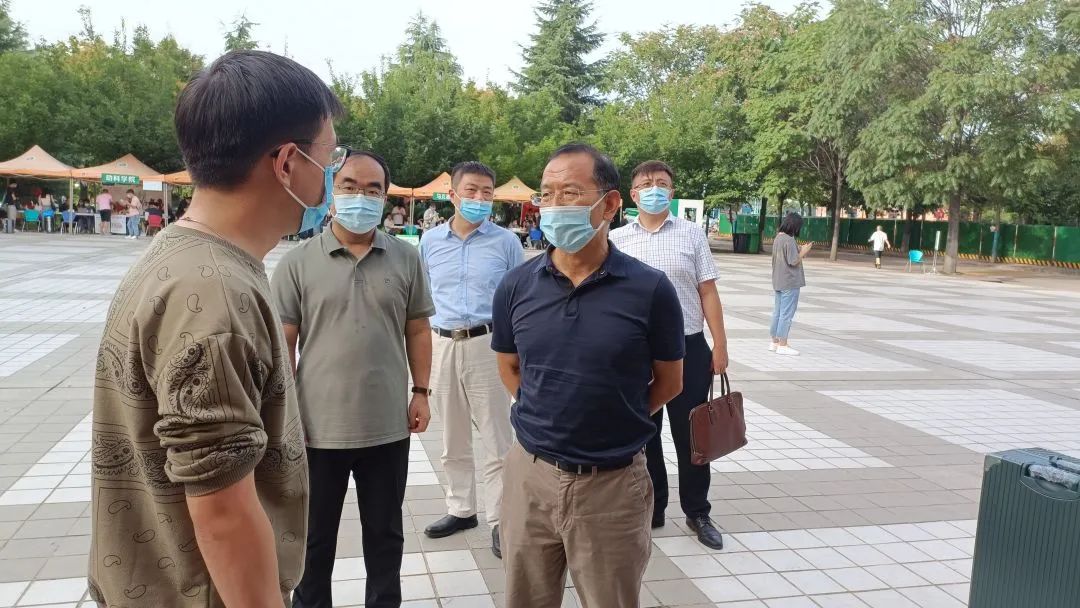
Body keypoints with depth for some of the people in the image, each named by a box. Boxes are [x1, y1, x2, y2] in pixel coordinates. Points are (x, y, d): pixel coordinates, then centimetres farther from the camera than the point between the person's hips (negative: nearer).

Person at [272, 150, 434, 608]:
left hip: (388, 425, 2)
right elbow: (282, 343, -3)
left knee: (385, 531, 18)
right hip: (318, 426, -1)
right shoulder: (297, 263, -4)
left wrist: (421, 391, 4)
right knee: (314, 535, 16)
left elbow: (417, 330, 7)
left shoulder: (406, 259, 1)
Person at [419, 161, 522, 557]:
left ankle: (499, 520, 13)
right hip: (442, 345, 4)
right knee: (453, 440, 16)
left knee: (497, 441, 2)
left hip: (488, 344, -3)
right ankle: (461, 509, 31)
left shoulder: (506, 242, -2)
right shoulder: (430, 241, 6)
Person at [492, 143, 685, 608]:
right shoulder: (516, 286, -4)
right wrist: (547, 417, 5)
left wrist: (611, 420, 3)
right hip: (530, 474, 3)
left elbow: (668, 383, 1)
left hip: (613, 484, -2)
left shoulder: (650, 290, -12)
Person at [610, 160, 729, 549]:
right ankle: (650, 510, 29)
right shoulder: (617, 240, 3)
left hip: (688, 347, -1)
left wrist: (720, 345, -2)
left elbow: (707, 292, 1)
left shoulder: (692, 234, 3)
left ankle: (697, 513, 26)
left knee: (690, 434, 9)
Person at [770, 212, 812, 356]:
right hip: (790, 283, -9)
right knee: (787, 313, -3)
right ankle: (782, 345, 0)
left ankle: (775, 342, 21)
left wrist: (800, 251, 12)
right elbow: (793, 262, -19)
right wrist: (803, 252, -6)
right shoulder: (789, 240, -18)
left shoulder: (777, 238, 9)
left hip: (779, 282, 9)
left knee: (777, 312, 14)